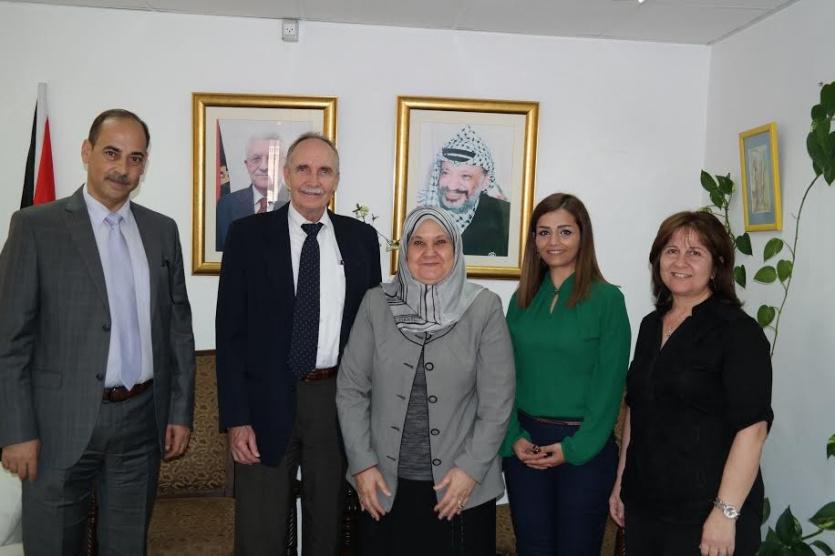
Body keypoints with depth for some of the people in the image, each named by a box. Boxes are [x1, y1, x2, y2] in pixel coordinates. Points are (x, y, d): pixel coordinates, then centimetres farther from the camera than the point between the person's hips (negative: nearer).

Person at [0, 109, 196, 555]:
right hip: (63, 422, -3)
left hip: (142, 419, 4)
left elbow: (178, 326, 9)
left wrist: (181, 412, 5)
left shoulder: (162, 230, 7)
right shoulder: (36, 226, -4)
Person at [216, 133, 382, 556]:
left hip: (339, 399, 2)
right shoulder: (248, 234, -2)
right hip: (268, 400, -2)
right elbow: (230, 331, -4)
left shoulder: (361, 238, 5)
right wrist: (235, 418, -9)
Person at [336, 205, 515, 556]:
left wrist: (471, 469, -9)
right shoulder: (376, 304, -1)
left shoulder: (484, 308, -5)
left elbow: (498, 401, -5)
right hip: (384, 484, 1)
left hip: (461, 487, -1)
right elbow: (351, 389, 1)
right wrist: (362, 463, -4)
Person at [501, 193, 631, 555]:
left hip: (585, 447, -3)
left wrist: (575, 447, -12)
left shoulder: (607, 298, -6)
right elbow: (507, 374, 5)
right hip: (525, 445, 4)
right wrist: (513, 437, -6)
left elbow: (609, 383, -9)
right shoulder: (522, 298, 6)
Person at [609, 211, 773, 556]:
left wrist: (727, 513, -21)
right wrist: (620, 482, 13)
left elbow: (752, 427, -16)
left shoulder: (738, 331, -11)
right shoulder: (651, 325, 8)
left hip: (703, 513, -6)